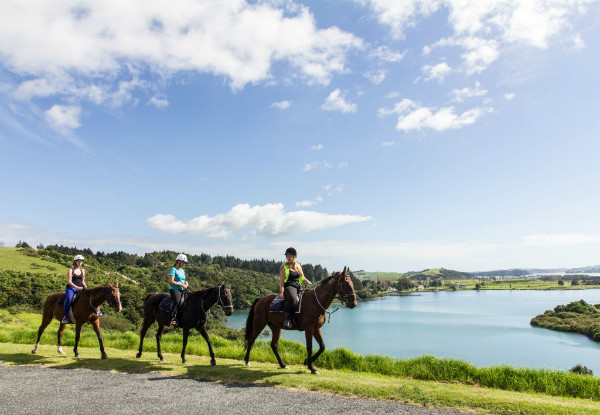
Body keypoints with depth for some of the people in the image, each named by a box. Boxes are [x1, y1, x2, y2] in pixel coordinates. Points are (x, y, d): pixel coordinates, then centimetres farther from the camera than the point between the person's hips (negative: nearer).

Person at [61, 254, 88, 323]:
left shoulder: (82, 270, 14)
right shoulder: (71, 270, 0)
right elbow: (69, 281, -8)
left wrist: (85, 287, -3)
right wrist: (77, 287, -20)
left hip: (80, 288, 5)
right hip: (71, 288, -5)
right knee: (69, 298, -33)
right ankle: (65, 316, -27)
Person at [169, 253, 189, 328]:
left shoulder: (182, 271, 21)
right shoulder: (173, 270, -4)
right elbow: (171, 281, -14)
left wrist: (186, 283, 9)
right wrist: (182, 285, -15)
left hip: (182, 290, 8)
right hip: (175, 289, -8)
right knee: (176, 301, -33)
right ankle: (173, 319, -37)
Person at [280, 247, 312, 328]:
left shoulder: (298, 266, 19)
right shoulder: (284, 267, 3)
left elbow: (302, 278, 25)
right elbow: (281, 280, -3)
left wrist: (307, 281, 3)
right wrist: (281, 292, -16)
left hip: (298, 287, 7)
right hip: (288, 287, -7)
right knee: (292, 297, -38)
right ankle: (287, 319, -35)